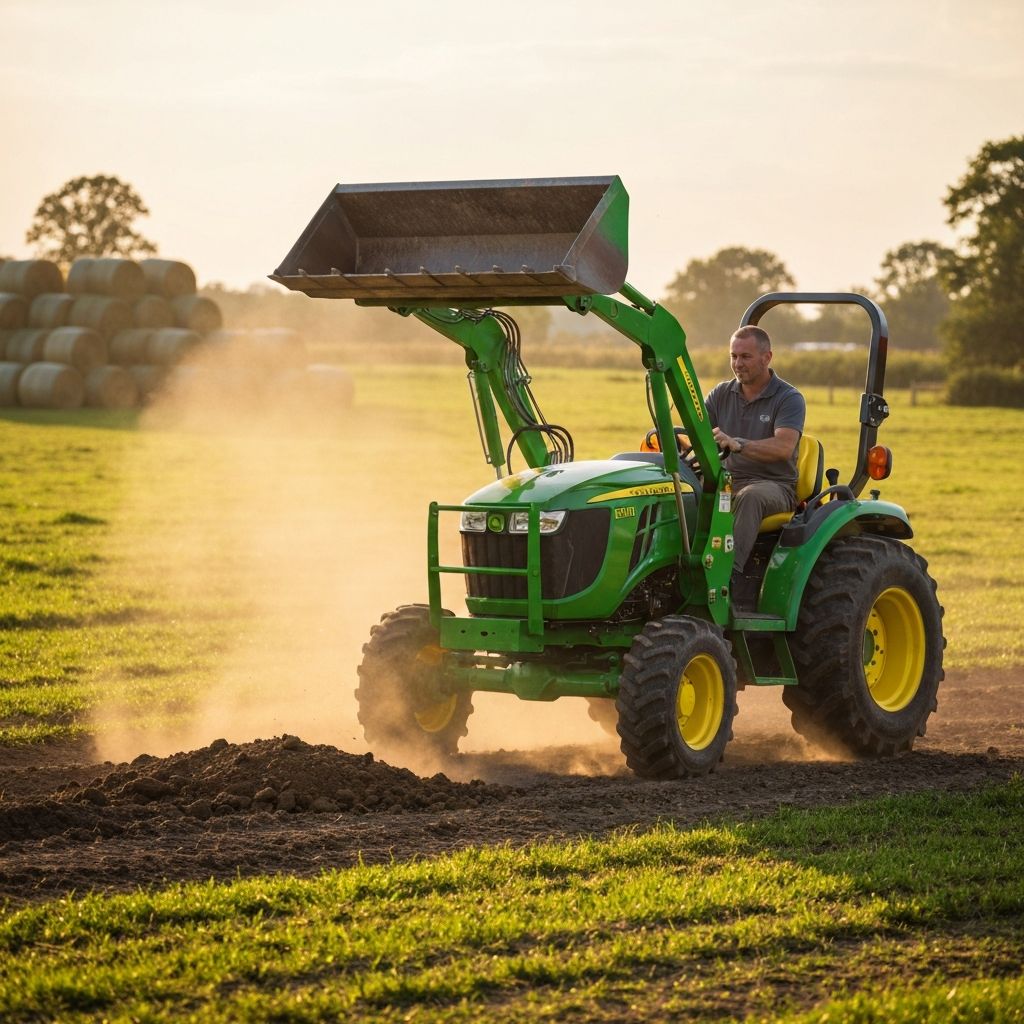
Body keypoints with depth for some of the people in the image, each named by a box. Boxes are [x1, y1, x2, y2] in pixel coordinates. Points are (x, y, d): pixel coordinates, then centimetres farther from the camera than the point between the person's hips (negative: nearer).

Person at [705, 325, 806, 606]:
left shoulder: (789, 399, -4)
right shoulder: (721, 394, 13)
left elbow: (783, 447, -22)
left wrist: (737, 444, -39)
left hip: (774, 485, -4)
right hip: (726, 481, 4)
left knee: (750, 497, -40)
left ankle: (730, 571, -50)